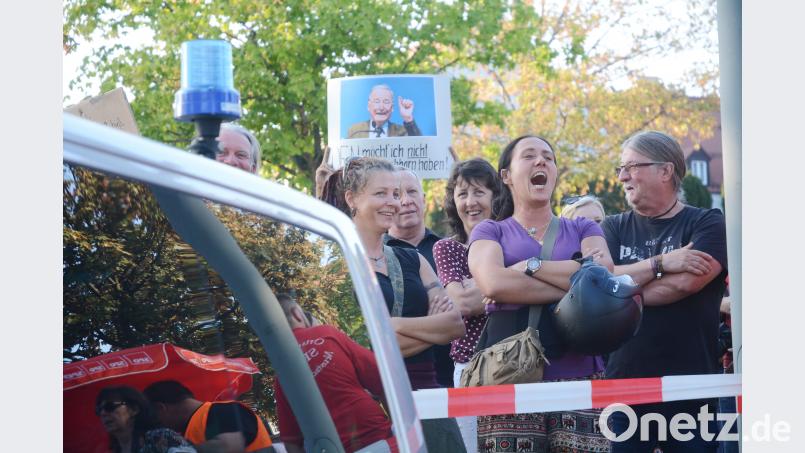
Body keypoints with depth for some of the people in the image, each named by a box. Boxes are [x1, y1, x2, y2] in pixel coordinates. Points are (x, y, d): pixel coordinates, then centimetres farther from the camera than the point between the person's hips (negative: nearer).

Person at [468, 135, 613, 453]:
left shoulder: (583, 230, 20)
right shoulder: (490, 232, 14)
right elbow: (493, 283, -7)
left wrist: (530, 266, -4)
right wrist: (575, 287, -6)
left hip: (578, 377, 1)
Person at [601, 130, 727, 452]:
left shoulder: (708, 224, 2)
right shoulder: (614, 229, 13)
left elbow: (684, 284, -14)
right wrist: (660, 263, -14)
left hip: (691, 390, -3)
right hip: (623, 388, 3)